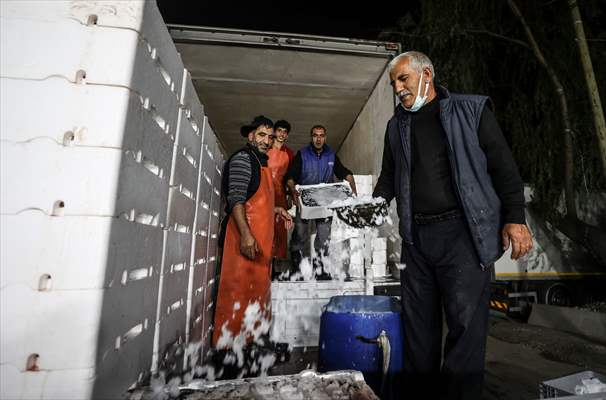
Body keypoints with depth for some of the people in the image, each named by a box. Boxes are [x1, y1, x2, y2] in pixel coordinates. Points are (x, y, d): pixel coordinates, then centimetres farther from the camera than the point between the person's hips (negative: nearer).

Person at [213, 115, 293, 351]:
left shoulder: (261, 163, 22)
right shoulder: (243, 158, -7)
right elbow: (235, 198, -18)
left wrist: (275, 210, 17)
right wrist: (245, 234, -26)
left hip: (259, 238, 10)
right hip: (246, 237, -10)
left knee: (256, 290, 16)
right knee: (238, 290, -5)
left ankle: (251, 338, 29)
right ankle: (229, 346, 6)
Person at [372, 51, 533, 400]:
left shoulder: (472, 110, 5)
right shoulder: (397, 125, 17)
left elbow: (503, 165, 1)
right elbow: (389, 176, 19)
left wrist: (515, 217, -7)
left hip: (463, 232, -3)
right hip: (415, 236, 4)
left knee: (466, 321, 0)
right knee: (418, 320, 11)